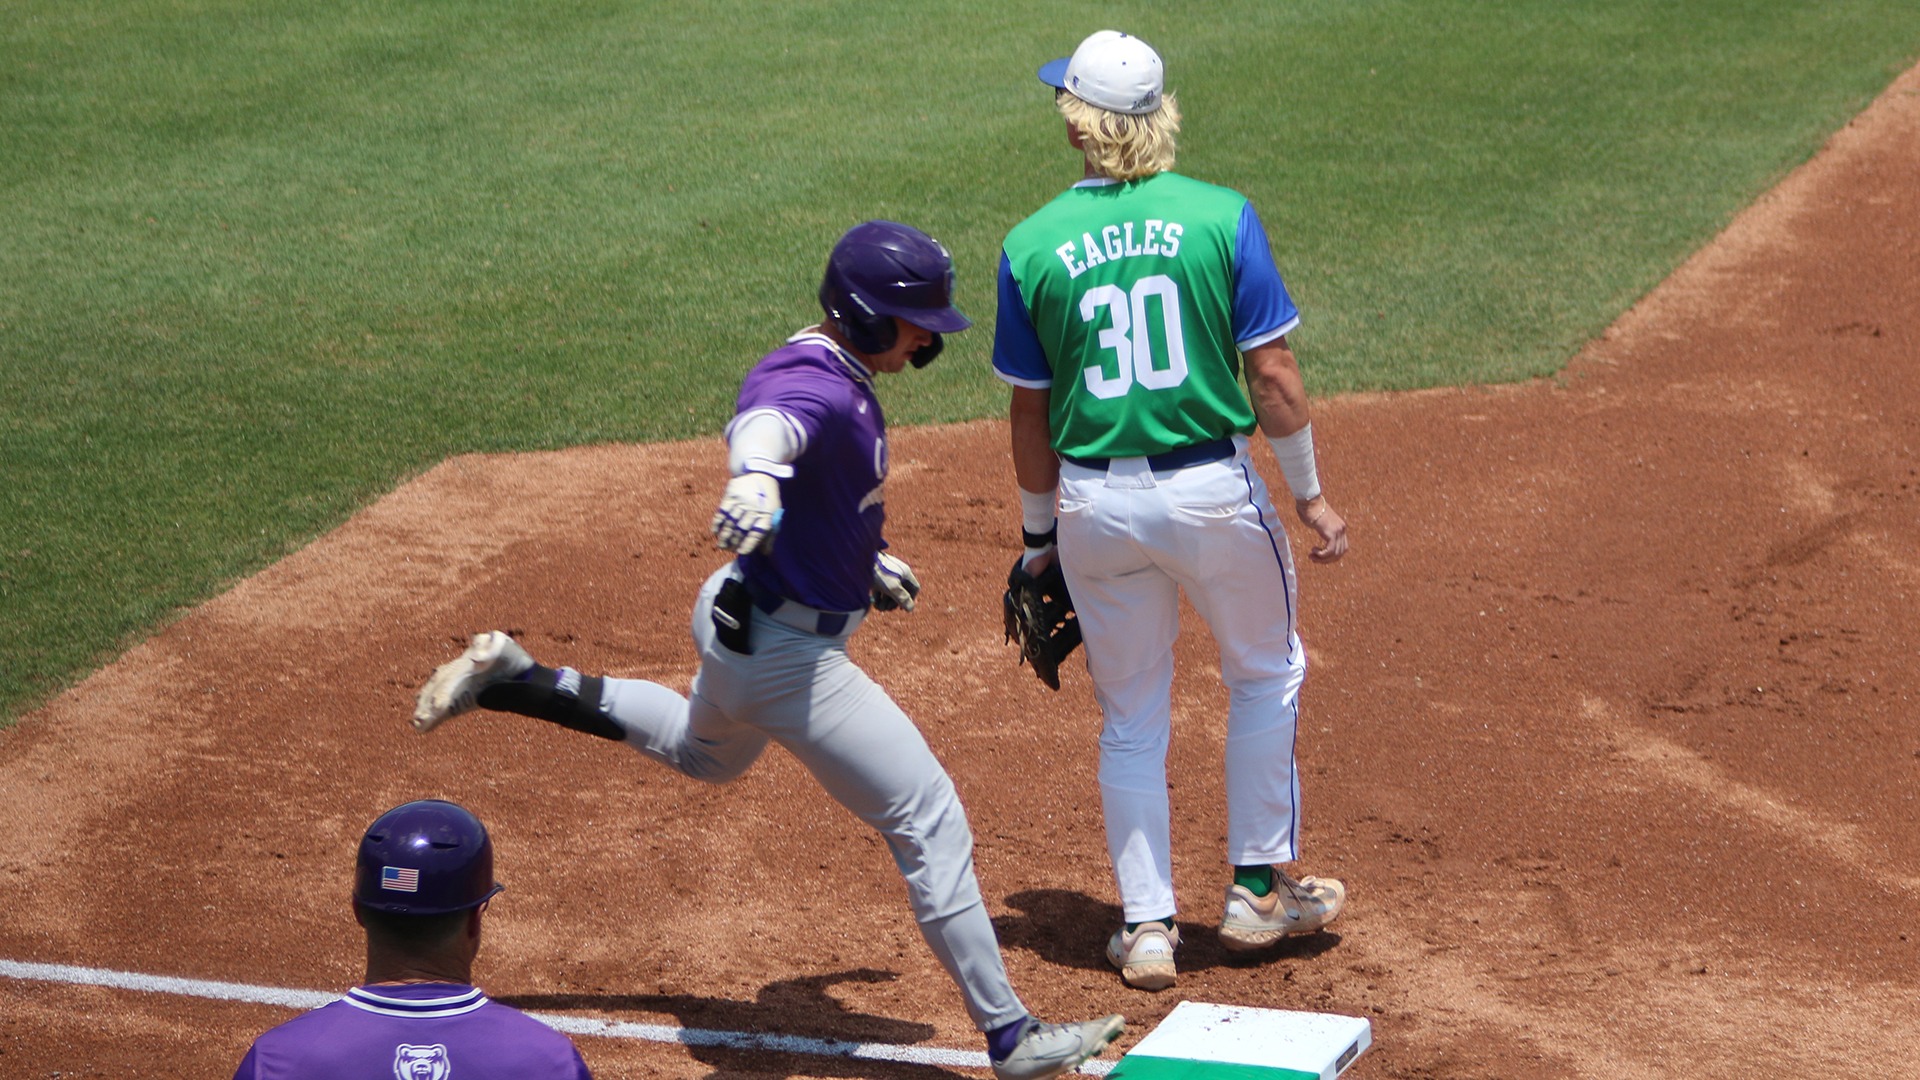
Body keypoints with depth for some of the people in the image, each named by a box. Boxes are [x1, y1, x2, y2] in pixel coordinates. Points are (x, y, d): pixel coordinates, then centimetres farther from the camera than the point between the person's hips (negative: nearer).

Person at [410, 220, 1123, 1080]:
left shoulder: (832, 373, 5)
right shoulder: (820, 387, -26)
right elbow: (768, 424, -51)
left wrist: (866, 562, 33)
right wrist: (755, 476, -73)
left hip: (739, 616, 11)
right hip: (786, 651, -11)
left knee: (704, 753, 40)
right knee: (930, 822, -7)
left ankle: (514, 681, 34)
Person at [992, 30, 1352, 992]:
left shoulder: (1032, 247, -3)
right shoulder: (1221, 217, -7)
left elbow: (1030, 413, 3)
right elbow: (1273, 378, -8)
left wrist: (1037, 531, 14)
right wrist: (1310, 494, 3)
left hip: (1096, 504, 1)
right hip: (1213, 488, -1)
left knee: (1131, 719, 15)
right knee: (1266, 674, 21)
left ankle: (1146, 924, 16)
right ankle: (1258, 890, 25)